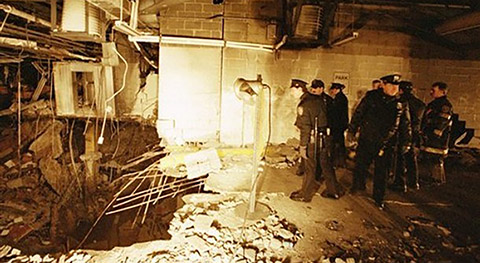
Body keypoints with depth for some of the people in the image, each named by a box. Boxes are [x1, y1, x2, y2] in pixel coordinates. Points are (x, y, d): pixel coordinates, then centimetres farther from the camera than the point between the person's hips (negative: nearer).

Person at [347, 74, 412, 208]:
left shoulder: (401, 103, 1)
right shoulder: (371, 97, -4)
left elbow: (406, 125, 9)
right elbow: (358, 114, 0)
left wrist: (406, 142, 8)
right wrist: (351, 131, 0)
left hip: (385, 144, 1)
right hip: (366, 140, -1)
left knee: (381, 172, 9)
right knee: (360, 165, 7)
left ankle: (378, 197, 26)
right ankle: (358, 185, 36)